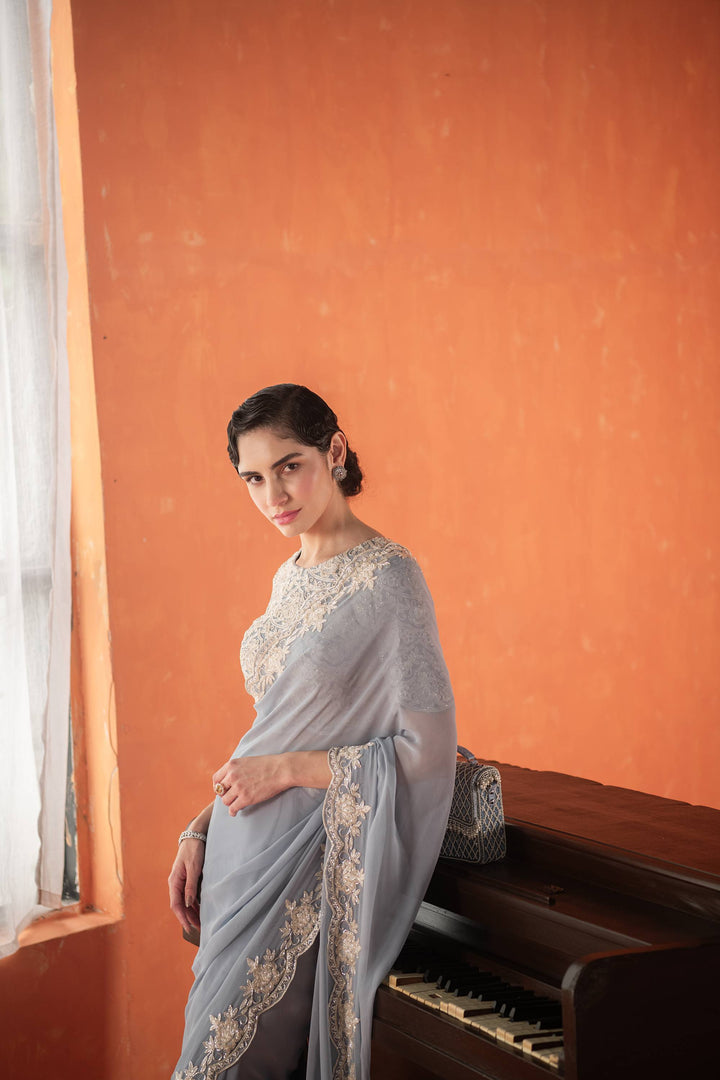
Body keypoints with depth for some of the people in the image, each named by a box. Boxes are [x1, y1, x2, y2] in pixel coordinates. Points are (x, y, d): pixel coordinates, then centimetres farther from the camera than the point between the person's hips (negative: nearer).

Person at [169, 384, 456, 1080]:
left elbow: (427, 750, -16)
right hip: (244, 851, 8)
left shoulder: (387, 578, -13)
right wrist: (201, 831, 10)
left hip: (308, 864, -8)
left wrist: (284, 769, -14)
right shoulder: (291, 578, 11)